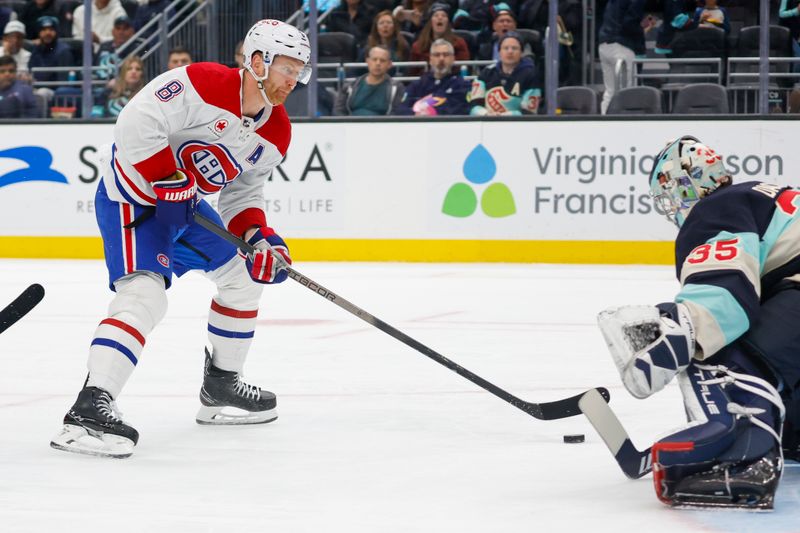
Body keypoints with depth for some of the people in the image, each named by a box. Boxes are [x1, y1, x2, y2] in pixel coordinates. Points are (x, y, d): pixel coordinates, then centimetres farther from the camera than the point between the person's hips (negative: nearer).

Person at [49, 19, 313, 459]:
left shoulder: (276, 131, 3)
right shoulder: (203, 83, -24)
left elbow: (243, 193, 10)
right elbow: (135, 125, -30)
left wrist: (260, 238, -7)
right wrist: (171, 180, -27)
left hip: (184, 204, 10)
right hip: (133, 196, -10)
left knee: (242, 275, 18)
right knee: (145, 295, -27)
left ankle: (221, 388, 32)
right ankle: (90, 408, -37)